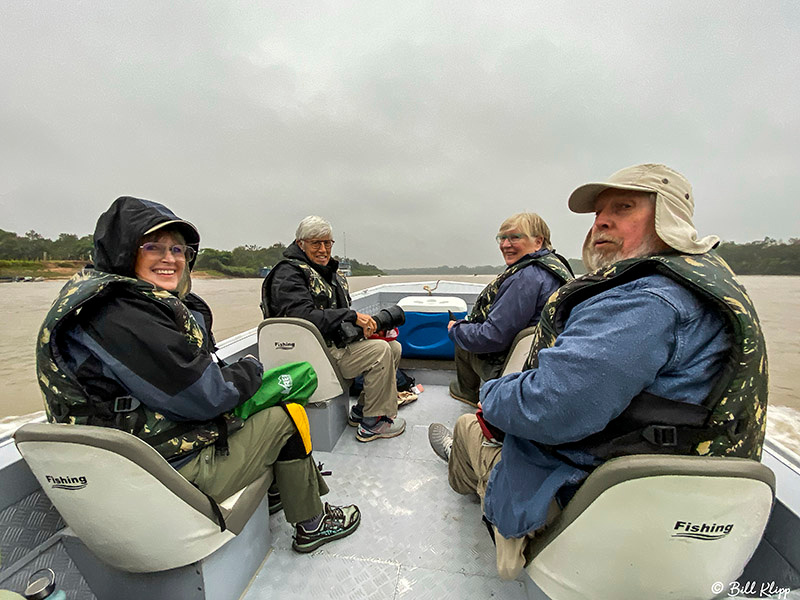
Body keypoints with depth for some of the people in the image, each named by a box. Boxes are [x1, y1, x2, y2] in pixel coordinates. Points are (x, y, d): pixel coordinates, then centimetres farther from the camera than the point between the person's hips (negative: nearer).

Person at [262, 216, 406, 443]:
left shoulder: (328, 271, 16)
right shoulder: (289, 273, -12)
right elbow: (305, 317, -26)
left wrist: (363, 324, -1)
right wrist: (353, 317, -26)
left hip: (336, 342, 9)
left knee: (393, 347, 4)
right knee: (380, 351, -22)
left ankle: (361, 410, 12)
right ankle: (373, 423, -7)